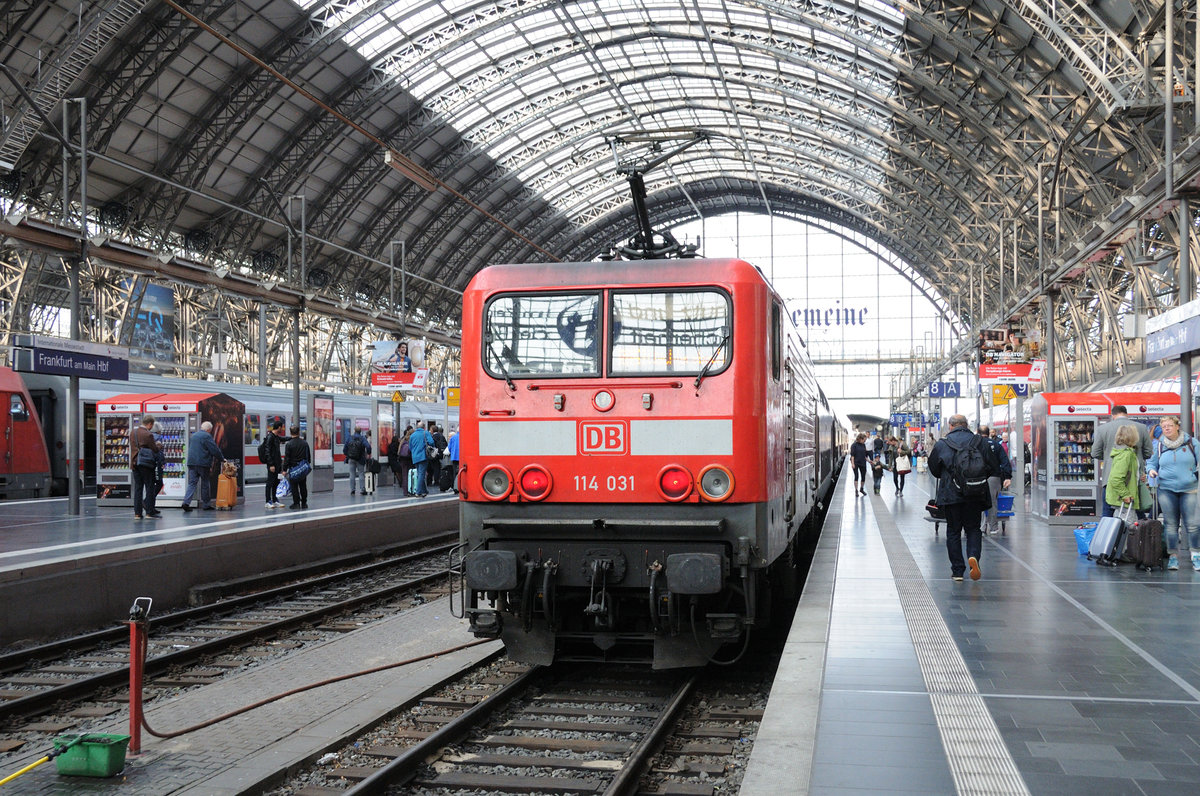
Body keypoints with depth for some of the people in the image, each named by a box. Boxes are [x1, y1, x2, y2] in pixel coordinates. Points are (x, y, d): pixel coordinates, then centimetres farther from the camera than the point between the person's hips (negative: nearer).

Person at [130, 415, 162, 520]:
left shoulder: (133, 433, 9)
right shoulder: (148, 435, -14)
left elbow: (131, 448, 17)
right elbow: (155, 450, -12)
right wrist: (158, 446, 9)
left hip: (135, 463, 7)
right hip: (147, 464, -7)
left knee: (138, 488, 9)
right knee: (150, 487, 2)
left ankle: (137, 513, 7)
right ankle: (149, 512, 2)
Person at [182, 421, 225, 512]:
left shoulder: (193, 436, 17)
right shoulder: (207, 436, -8)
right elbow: (215, 450, -11)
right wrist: (222, 459, 4)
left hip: (191, 462, 6)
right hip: (203, 463, -6)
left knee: (192, 483, 3)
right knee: (205, 484, 5)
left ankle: (186, 502, -12)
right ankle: (206, 504, 11)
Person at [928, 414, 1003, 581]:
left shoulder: (941, 445, -4)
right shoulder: (980, 442, -1)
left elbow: (934, 469, 6)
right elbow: (994, 469, 1)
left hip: (950, 495, -1)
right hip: (975, 496, 1)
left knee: (953, 531, 9)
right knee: (973, 529, 14)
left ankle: (957, 570, 8)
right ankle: (973, 556, -14)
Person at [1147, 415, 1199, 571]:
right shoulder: (1158, 445, 9)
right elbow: (1151, 463, 19)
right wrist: (1151, 470, -2)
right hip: (1166, 489, 1)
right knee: (1171, 524, 0)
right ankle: (1173, 555, 8)